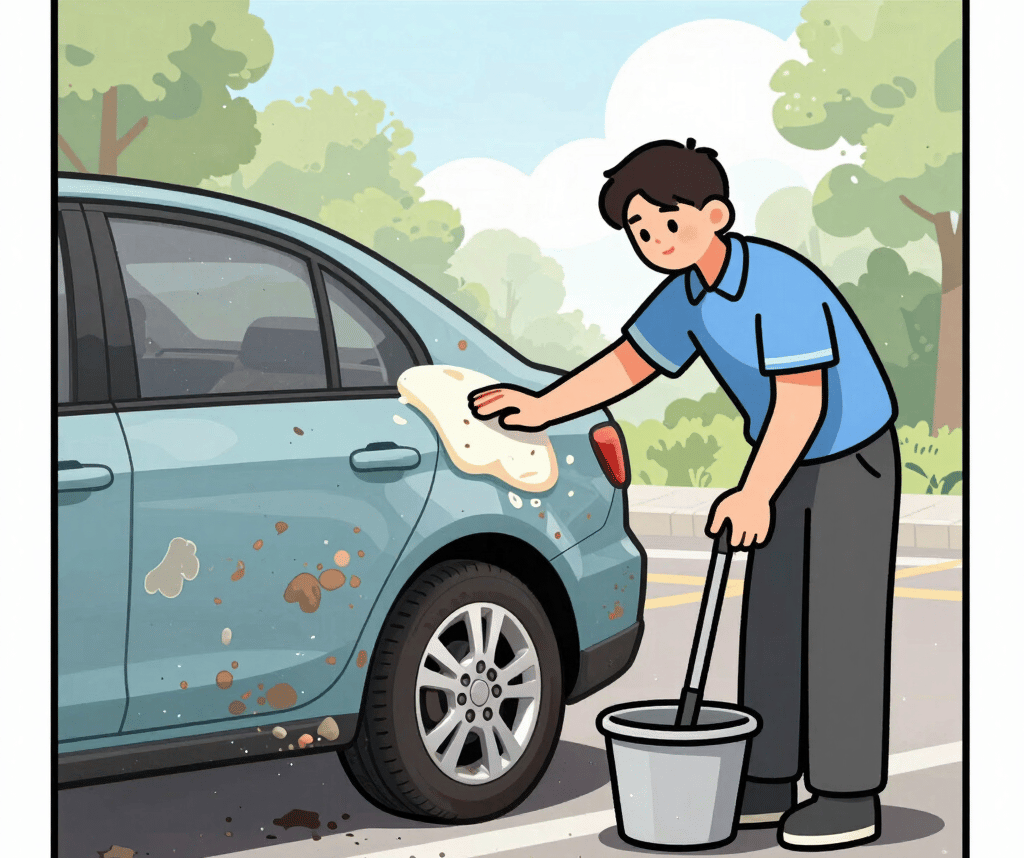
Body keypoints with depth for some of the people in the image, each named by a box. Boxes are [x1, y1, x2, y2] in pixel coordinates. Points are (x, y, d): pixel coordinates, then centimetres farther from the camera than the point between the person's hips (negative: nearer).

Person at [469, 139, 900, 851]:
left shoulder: (778, 285, -28)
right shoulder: (690, 295, -2)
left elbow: (801, 399, -30)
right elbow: (628, 362, 8)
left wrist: (755, 493, -31)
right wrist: (543, 409, 1)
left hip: (853, 461, -9)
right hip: (794, 469, 9)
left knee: (840, 623, -5)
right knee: (771, 621, 10)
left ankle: (849, 795, 2)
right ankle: (769, 779, 18)